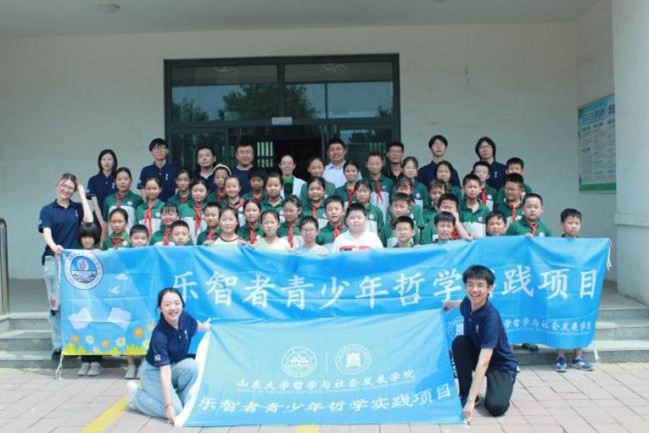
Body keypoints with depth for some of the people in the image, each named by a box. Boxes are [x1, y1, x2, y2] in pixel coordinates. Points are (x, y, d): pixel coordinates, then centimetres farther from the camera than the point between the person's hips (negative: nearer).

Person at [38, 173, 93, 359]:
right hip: (54, 259, -1)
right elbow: (46, 232, -9)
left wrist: (83, 195, -2)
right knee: (56, 303, 2)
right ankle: (58, 345, 8)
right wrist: (53, 245, -31)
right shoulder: (47, 210, 5)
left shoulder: (77, 208, 11)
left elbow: (89, 220, -9)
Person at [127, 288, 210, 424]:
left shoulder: (185, 317, -16)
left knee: (191, 366, -28)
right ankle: (136, 394, 3)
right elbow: (165, 372, -37)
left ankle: (183, 400, -3)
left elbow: (197, 326, 16)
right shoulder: (159, 335, -34)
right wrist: (169, 405, -39)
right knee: (175, 410, -21)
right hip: (154, 372, -5)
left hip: (175, 367, 5)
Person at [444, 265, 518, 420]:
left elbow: (483, 362, -40)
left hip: (500, 365, -6)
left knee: (496, 407, -30)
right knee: (459, 342, -25)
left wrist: (471, 400, -44)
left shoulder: (491, 316, -33)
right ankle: (465, 393, -7)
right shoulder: (468, 303, -13)